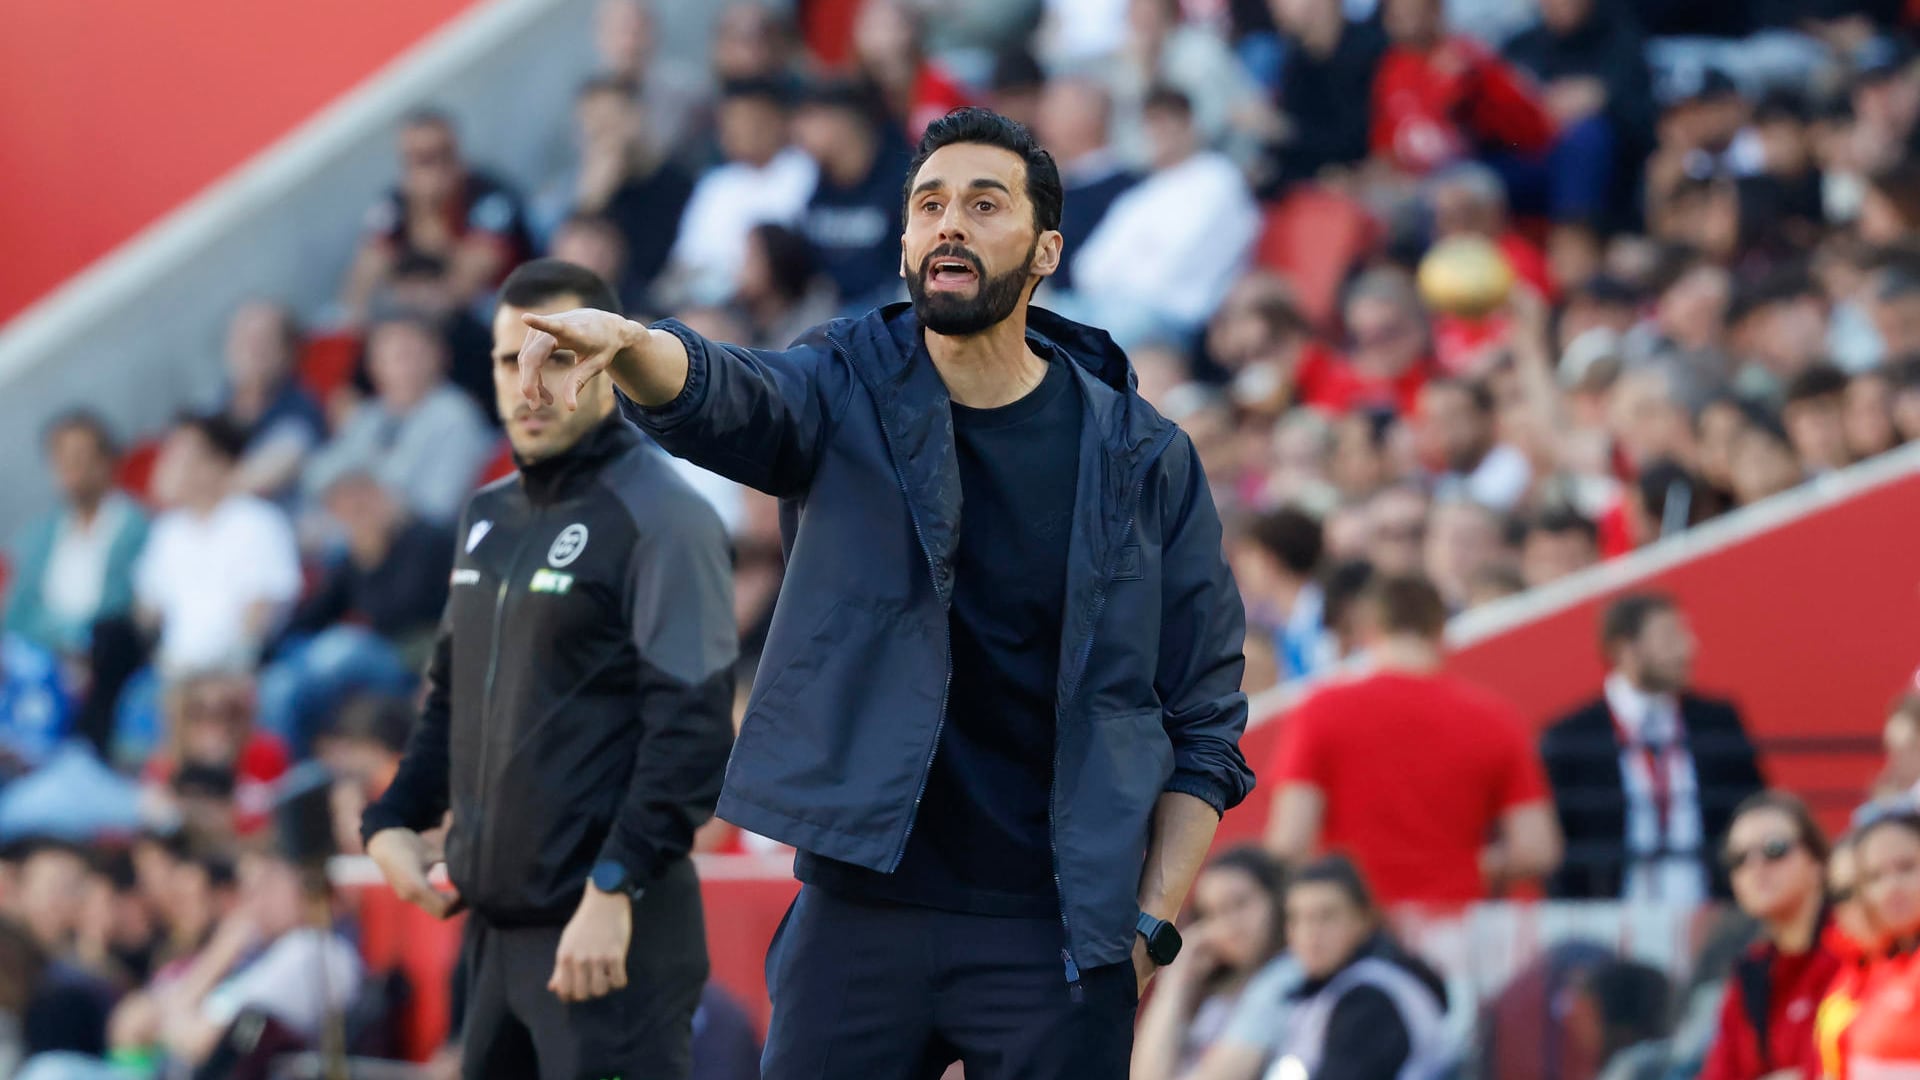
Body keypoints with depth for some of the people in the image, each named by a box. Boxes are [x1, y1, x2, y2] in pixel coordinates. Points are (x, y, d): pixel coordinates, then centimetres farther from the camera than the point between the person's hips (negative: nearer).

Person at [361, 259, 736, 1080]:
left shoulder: (659, 517, -9)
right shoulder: (489, 517, 16)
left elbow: (692, 729, -17)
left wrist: (614, 890, -23)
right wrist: (392, 820, 11)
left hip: (611, 930, -9)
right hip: (496, 920, 9)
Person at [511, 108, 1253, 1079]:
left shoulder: (1141, 460, 2)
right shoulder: (849, 394, 3)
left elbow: (1206, 718, 5)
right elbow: (720, 396, -20)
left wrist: (1154, 924, -4)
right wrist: (630, 347, -43)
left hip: (1051, 937, 0)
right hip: (859, 916, 0)